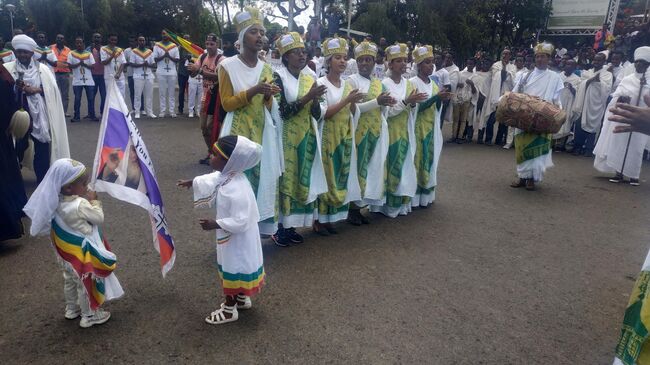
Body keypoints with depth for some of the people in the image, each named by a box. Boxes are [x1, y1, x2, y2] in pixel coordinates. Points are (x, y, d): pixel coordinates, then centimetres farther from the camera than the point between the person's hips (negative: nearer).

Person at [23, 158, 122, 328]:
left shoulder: (58, 200, -9)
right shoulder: (80, 205, -34)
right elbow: (99, 218, -20)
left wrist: (87, 200, -5)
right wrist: (94, 201, -12)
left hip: (67, 250, 9)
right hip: (82, 251, -8)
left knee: (70, 280, 27)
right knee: (86, 283, 10)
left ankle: (71, 309, 46)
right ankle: (89, 315, 25)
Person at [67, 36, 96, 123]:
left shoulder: (89, 54, 7)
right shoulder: (71, 54, 4)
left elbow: (92, 66, 2)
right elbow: (70, 66, -2)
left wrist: (84, 64, -14)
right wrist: (79, 64, -15)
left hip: (88, 80, 1)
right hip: (77, 80, -1)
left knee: (90, 98, 3)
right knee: (77, 99, 1)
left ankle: (92, 115, 11)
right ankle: (76, 116, 7)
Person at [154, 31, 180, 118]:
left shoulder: (174, 46, 7)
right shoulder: (157, 46, 5)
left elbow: (177, 59, 3)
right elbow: (155, 59, 0)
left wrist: (169, 56, -13)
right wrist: (163, 56, -14)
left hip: (172, 72, 1)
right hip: (161, 72, -1)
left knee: (171, 92, 3)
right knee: (162, 93, 1)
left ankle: (171, 111, 7)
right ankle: (162, 111, 5)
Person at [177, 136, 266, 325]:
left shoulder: (237, 190, -37)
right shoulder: (227, 175, -7)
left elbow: (240, 221, -34)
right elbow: (211, 180, 16)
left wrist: (215, 224, -28)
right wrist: (192, 182, 30)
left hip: (238, 239, -9)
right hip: (233, 236, 9)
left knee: (233, 269, 9)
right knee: (235, 267, 25)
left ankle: (229, 309, 29)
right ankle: (242, 298, 46)